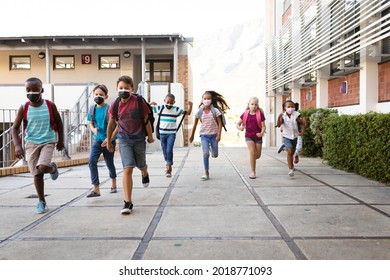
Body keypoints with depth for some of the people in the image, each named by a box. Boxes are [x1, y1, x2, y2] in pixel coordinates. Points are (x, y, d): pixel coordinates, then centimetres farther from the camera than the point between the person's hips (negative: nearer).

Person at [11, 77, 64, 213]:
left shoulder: (50, 105, -6)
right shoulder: (23, 108, -5)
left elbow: (59, 123, 7)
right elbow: (14, 128, -1)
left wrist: (61, 141, 9)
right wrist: (17, 145, -13)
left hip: (48, 142, -2)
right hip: (31, 143, 2)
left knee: (42, 167, -24)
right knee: (36, 173, 3)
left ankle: (53, 168, 15)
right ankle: (41, 201, 21)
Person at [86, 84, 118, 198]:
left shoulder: (109, 109, -13)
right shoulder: (92, 108, 2)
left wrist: (110, 138, -21)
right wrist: (93, 129, -8)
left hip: (109, 140, -4)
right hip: (97, 139, 4)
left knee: (109, 163, 11)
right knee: (92, 161, -14)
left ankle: (113, 184, 37)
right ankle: (96, 188, -9)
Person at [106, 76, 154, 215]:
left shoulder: (139, 101, -13)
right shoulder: (114, 105, -7)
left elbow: (146, 120, -3)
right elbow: (111, 124, 6)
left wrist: (150, 136, 4)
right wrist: (109, 141, 14)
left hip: (139, 138, 0)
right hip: (124, 139, 0)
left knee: (141, 165, 19)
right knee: (127, 169, -11)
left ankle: (145, 174, 60)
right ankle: (128, 202, -5)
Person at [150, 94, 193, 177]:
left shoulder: (176, 109, 0)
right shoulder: (160, 108, 1)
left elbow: (188, 113, 8)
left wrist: (190, 105, -6)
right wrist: (151, 104, -6)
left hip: (171, 134, -2)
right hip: (162, 133, 2)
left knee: (169, 150, -13)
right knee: (164, 151, 11)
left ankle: (169, 167, -5)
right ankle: (168, 164, 32)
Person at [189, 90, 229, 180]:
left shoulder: (215, 111, -5)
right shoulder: (199, 112, -2)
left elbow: (220, 123, -3)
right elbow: (195, 124, 9)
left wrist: (219, 135, -10)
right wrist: (192, 135, 14)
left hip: (214, 135, 0)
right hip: (204, 135, 0)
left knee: (215, 155, 7)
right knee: (205, 153, -14)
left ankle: (212, 149, 46)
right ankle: (206, 174, -4)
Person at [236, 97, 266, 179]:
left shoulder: (260, 114, -5)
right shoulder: (245, 114, -1)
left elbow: (263, 126, -5)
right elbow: (238, 124, 4)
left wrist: (262, 133, -24)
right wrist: (239, 127, -19)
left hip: (258, 136, 1)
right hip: (249, 136, -1)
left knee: (258, 155, 7)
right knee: (252, 152, -18)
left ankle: (252, 159, 46)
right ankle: (253, 172, -7)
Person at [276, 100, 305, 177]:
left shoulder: (296, 115, -11)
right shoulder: (283, 116, -12)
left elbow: (302, 124, -1)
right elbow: (278, 125, -24)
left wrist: (302, 132, -12)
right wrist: (279, 118, -37)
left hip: (294, 136, 2)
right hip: (286, 137, -2)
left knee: (292, 152, 18)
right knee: (290, 151, -21)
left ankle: (291, 165, 47)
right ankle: (290, 169, -17)